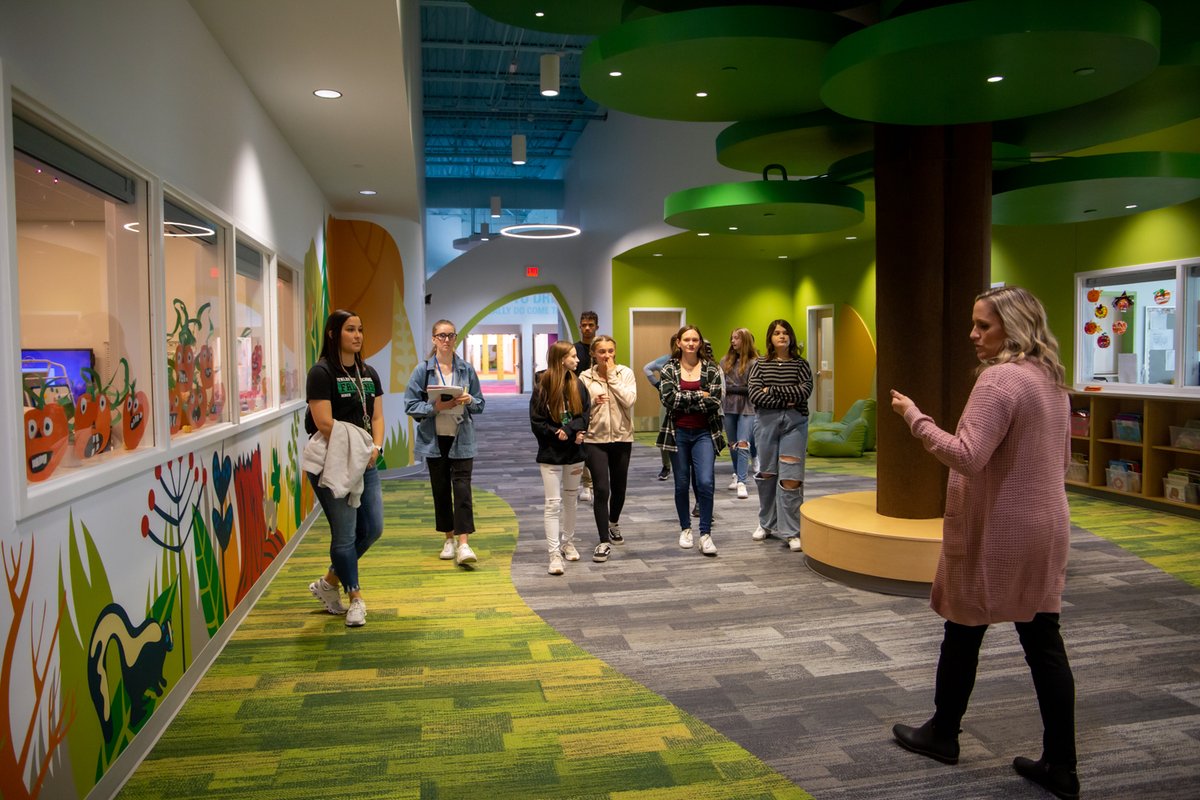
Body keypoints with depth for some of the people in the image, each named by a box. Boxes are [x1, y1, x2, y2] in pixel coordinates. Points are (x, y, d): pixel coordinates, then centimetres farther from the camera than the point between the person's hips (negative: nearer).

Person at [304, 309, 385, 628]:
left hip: (365, 463, 7)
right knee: (345, 534, 0)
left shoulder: (369, 373, 12)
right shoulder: (322, 372, -9)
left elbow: (377, 416, 10)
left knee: (372, 529, 8)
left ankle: (329, 582, 27)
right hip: (332, 464, -7)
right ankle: (356, 598, 17)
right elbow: (324, 424, -17)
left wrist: (375, 447, -7)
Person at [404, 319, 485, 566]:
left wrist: (469, 401, -14)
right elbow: (411, 405, -5)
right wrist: (436, 407, -19)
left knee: (462, 488, -9)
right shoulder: (423, 369, -2)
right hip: (434, 439, 0)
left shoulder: (467, 369, 3)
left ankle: (463, 544, -10)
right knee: (440, 489, 10)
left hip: (462, 438, 0)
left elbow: (480, 404, 8)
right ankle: (449, 538, 25)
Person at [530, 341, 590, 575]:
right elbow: (537, 422, -8)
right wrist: (558, 435, -17)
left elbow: (585, 414, -3)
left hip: (574, 452, 4)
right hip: (551, 453, -4)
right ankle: (555, 554, -3)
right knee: (553, 503, -4)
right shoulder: (542, 386, -10)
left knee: (570, 499, 16)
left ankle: (568, 542, 32)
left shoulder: (577, 384, 0)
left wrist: (568, 430, -18)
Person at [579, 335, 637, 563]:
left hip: (621, 438, 2)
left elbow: (629, 400, -16)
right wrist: (593, 402, -18)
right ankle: (604, 542, 1)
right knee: (602, 489, -9)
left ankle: (614, 523, 43)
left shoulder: (625, 373, -1)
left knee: (618, 488, 15)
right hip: (595, 439, -1)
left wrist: (612, 375, -14)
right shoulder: (585, 377, -1)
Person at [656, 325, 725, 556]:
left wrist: (683, 401, -12)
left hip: (704, 433, -1)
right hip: (678, 433, 1)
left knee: (705, 483, -11)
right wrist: (699, 396, -13)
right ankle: (685, 529, 28)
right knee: (682, 484, 10)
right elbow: (669, 398, -13)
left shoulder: (711, 369, 1)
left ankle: (705, 534, -1)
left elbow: (714, 402, -10)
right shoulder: (669, 369, 2)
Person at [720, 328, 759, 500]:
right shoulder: (726, 361, 8)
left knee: (743, 444, -12)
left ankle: (741, 482, -12)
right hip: (728, 407, 5)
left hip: (746, 408, -5)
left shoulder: (754, 362, -8)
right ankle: (737, 475, 32)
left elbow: (752, 389, -10)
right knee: (732, 444, 15)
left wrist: (730, 388, -9)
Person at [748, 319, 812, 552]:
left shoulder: (800, 364, 6)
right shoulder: (760, 364, 7)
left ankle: (792, 532, -1)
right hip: (766, 421, 1)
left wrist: (773, 390, -11)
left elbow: (805, 391, -9)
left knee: (790, 477, -8)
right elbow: (754, 394, -6)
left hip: (795, 422, -1)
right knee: (766, 473, 9)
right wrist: (785, 401, -12)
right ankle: (766, 524, 26)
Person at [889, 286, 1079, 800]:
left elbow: (967, 457, -28)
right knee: (1044, 643, 10)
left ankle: (943, 734, 27)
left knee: (963, 632, 9)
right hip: (1044, 529, 8)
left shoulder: (1000, 378, -19)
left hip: (997, 533, -8)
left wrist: (914, 417, -21)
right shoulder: (1052, 380, 10)